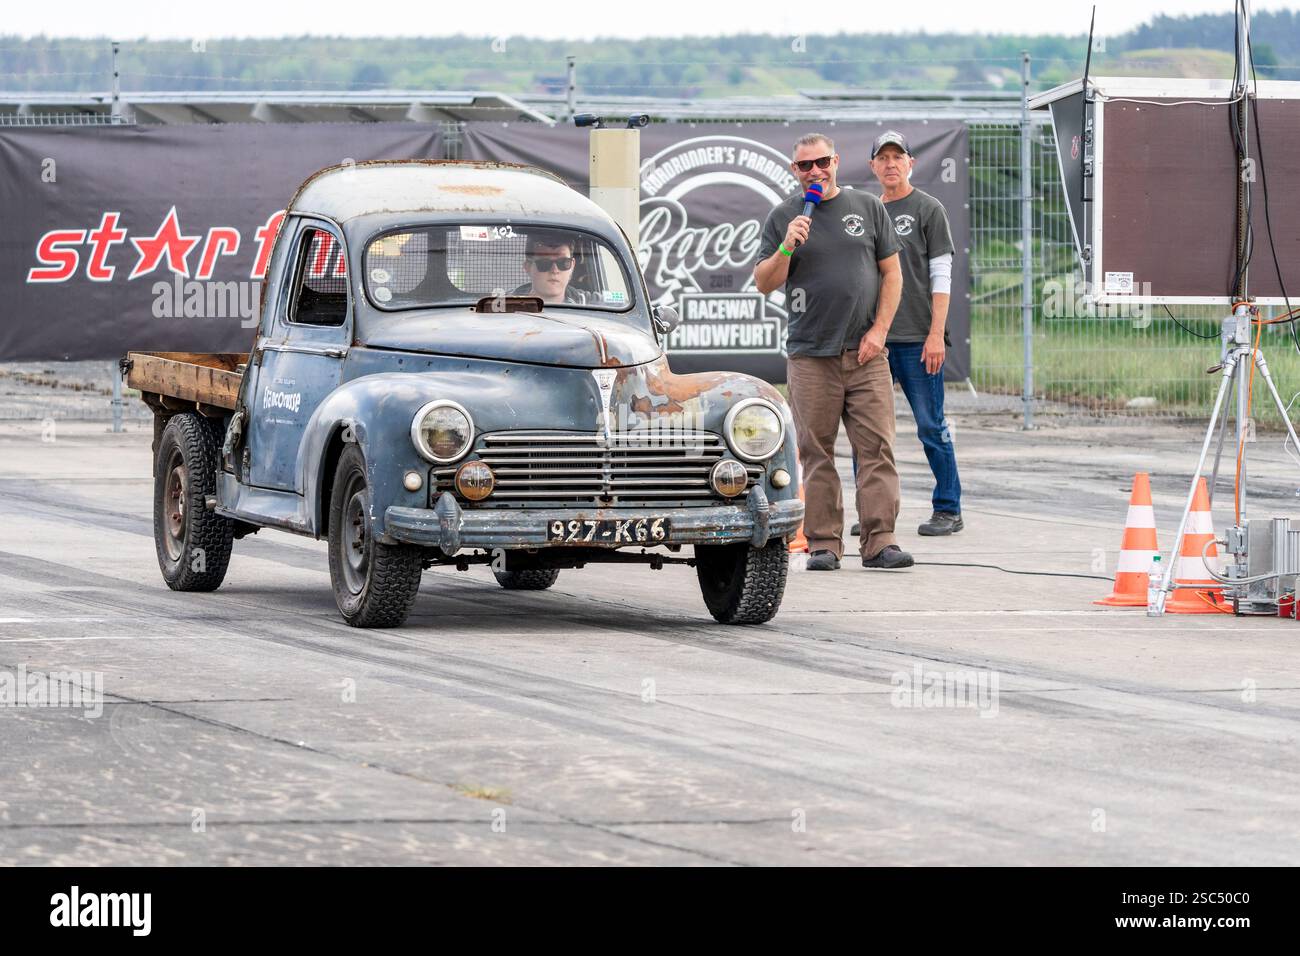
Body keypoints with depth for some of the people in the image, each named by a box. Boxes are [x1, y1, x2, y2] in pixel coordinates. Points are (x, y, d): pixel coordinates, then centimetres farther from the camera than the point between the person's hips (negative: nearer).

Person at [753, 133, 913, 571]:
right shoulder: (782, 218, 8)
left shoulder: (867, 207, 10)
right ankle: (823, 545, 3)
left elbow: (892, 273, 11)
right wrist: (786, 248, -13)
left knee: (877, 448, -5)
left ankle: (879, 542, -5)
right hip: (810, 355, -1)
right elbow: (764, 284, 5)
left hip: (866, 354, 1)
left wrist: (879, 331, 0)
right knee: (816, 454, -1)